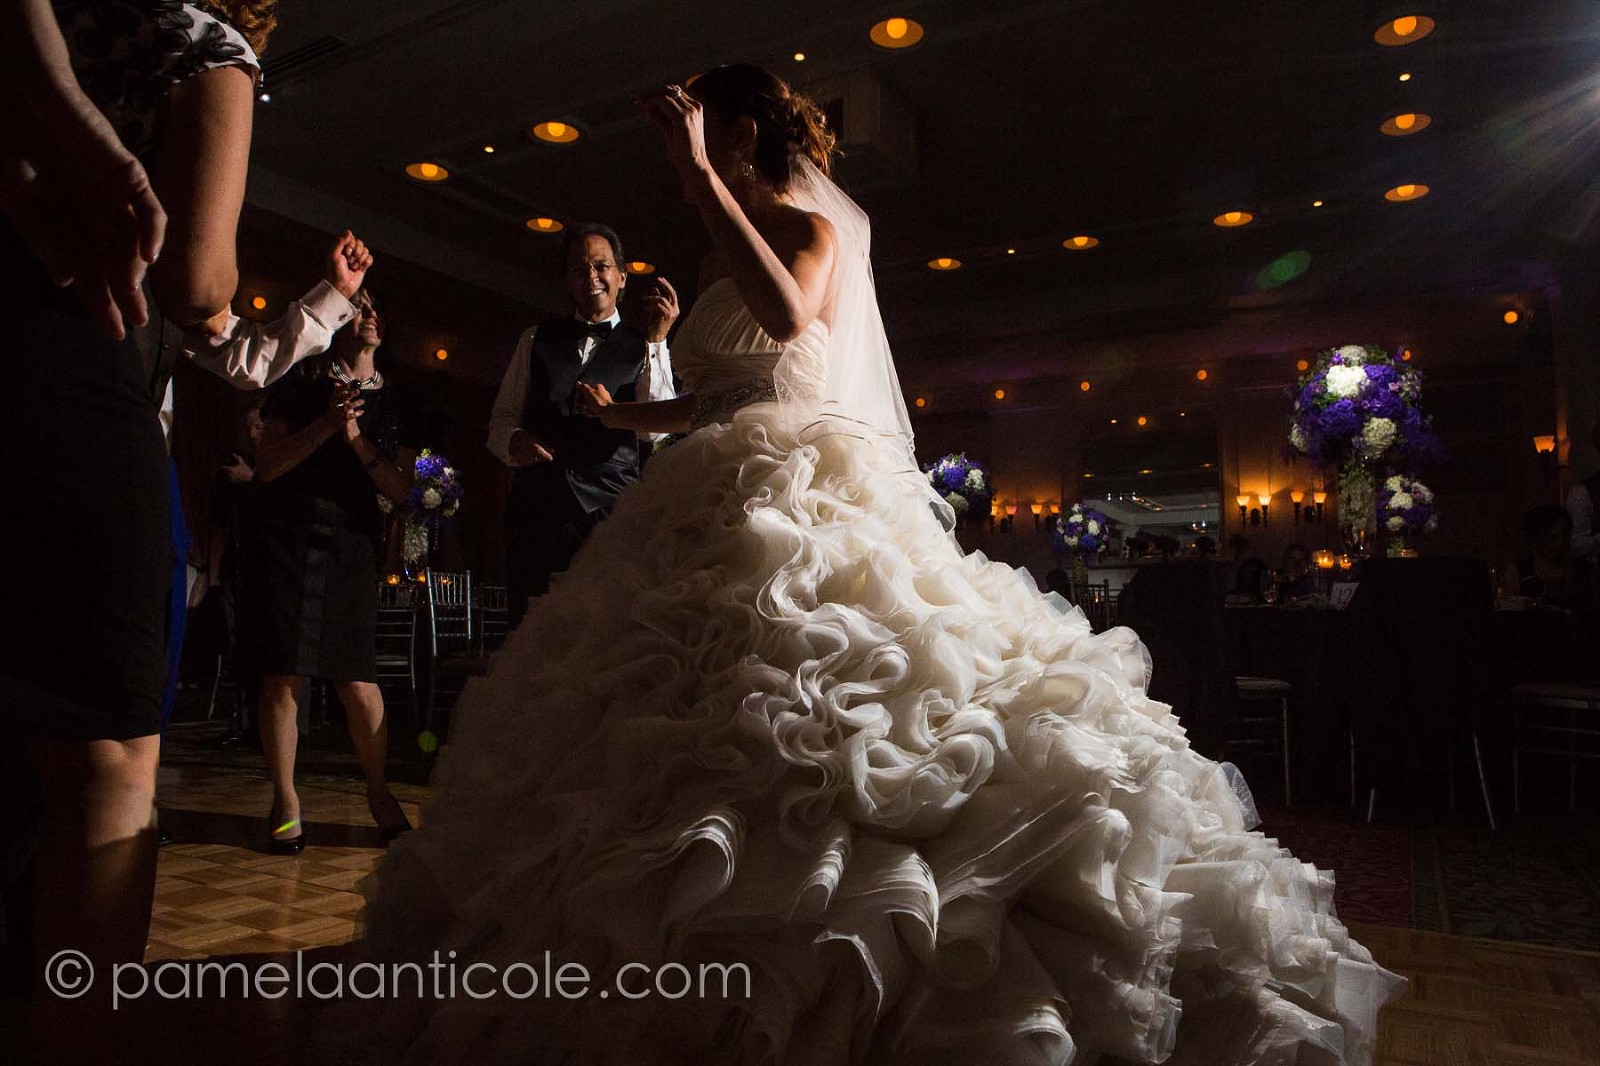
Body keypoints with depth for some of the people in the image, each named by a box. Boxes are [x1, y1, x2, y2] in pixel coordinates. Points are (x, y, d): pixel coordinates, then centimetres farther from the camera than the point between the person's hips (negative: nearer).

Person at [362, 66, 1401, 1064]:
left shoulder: (812, 221, 2)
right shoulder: (736, 248, 26)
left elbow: (788, 317, -22)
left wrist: (700, 173, -17)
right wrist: (628, 414, 43)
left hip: (801, 498, -8)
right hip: (719, 509, 8)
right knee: (688, 732, 3)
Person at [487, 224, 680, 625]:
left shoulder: (643, 348, 11)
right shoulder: (537, 340, 20)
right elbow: (502, 418, 20)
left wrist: (656, 340, -13)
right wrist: (514, 440, -3)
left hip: (610, 507, -2)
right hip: (536, 505, 3)